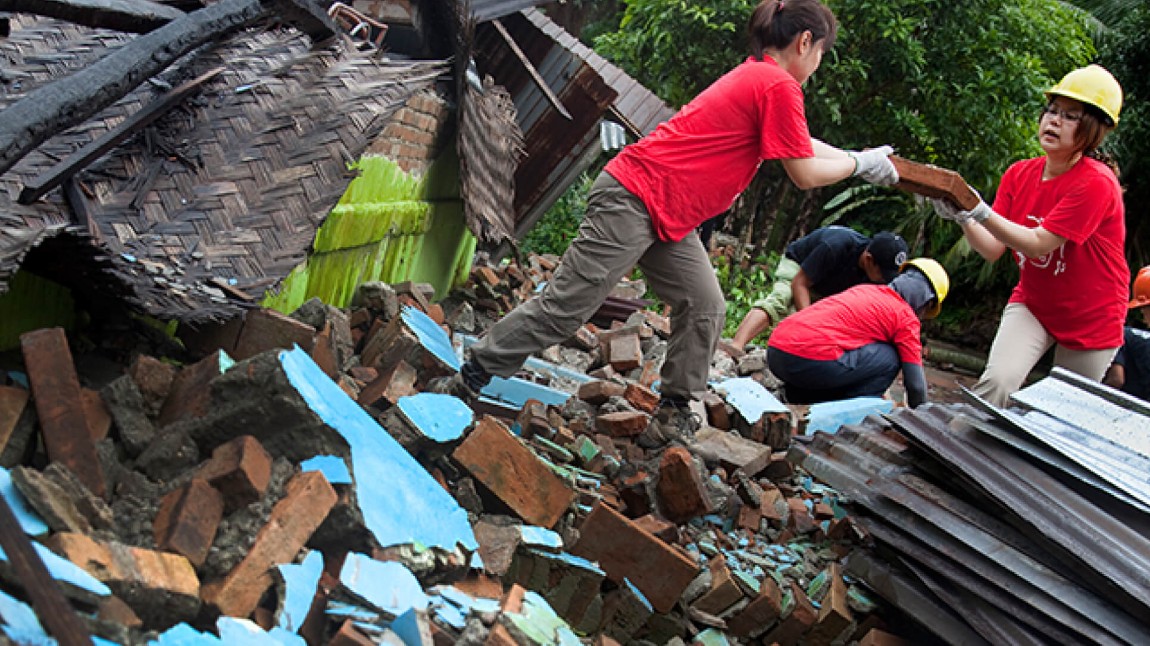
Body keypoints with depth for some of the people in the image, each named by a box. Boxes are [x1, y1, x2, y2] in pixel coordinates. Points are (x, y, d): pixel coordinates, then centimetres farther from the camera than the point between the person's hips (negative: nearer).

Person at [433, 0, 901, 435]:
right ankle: (466, 381, 0)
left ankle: (674, 411, 17)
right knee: (567, 304, -8)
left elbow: (800, 145, 29)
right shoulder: (779, 86, -13)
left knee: (704, 306, 7)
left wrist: (857, 159, 28)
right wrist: (859, 165, 5)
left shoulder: (754, 76, 16)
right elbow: (805, 175, -9)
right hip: (633, 198, -10)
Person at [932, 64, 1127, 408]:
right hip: (1031, 303, 4)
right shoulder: (1019, 174, -4)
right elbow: (992, 249, -10)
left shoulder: (1097, 183, -22)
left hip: (1090, 318, -3)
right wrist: (963, 217, -29)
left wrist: (981, 211, -37)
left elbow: (1036, 244, -27)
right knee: (996, 382, -20)